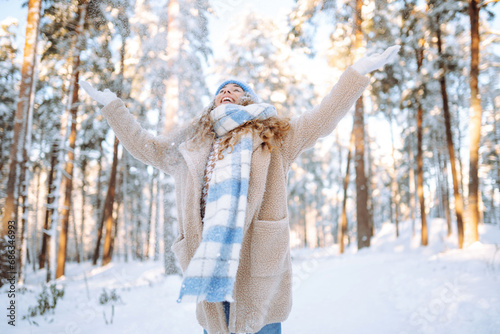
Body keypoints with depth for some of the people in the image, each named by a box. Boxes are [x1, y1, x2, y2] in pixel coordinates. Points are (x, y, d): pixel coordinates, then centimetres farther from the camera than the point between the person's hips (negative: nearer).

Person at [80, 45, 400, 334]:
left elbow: (322, 118, 8)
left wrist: (358, 72, 3)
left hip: (257, 258, -3)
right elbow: (144, 145, 29)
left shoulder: (273, 137, 12)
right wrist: (112, 104, 32)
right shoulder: (190, 143, 21)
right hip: (208, 259, 3)